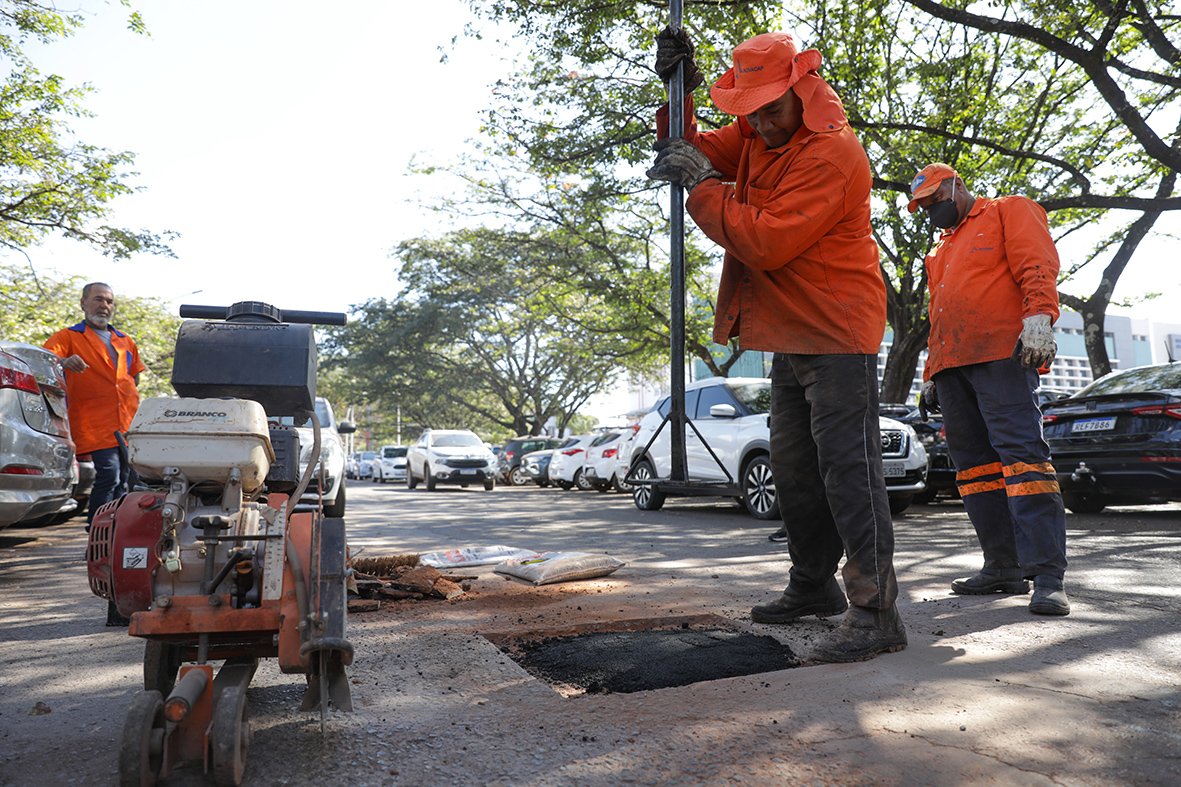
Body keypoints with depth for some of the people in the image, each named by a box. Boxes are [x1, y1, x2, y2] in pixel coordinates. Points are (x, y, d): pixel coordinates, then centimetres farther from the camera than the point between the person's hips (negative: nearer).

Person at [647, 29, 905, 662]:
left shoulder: (831, 153, -18)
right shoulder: (757, 136, 10)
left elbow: (767, 241, -25)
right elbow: (687, 152, 16)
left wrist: (703, 184, -18)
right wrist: (677, 89, 0)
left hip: (834, 333, -9)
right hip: (790, 335, 9)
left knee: (847, 468, -12)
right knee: (794, 468, 15)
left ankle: (875, 612, -6)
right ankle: (814, 586, 29)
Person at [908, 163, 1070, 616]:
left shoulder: (1009, 211, 12)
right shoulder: (941, 249, 31)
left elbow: (1038, 267, -5)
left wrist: (1038, 318, -22)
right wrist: (930, 374, 23)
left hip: (1001, 356, -7)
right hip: (951, 366, 8)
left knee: (1021, 451, -16)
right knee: (975, 464, 3)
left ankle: (1047, 574, -17)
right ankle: (1003, 567, 7)